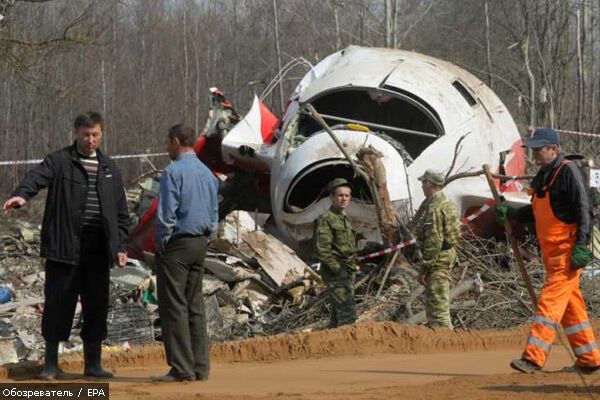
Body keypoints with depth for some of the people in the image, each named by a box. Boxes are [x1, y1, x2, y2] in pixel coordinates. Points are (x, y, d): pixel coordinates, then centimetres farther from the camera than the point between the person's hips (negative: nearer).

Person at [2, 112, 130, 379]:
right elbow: (37, 177, -20)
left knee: (96, 306, 6)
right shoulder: (59, 162, 0)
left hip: (98, 249, 4)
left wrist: (121, 246, 10)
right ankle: (51, 363, 9)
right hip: (64, 247, -4)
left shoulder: (109, 169, 15)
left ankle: (93, 363, 16)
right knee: (58, 304, 0)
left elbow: (121, 212, 18)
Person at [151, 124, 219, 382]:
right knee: (195, 306, 11)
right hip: (200, 245, 8)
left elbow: (167, 213, -16)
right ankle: (200, 367, 9)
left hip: (176, 244, -8)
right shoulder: (208, 174, 10)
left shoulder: (174, 172, -13)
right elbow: (215, 213, 15)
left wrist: (161, 244, -6)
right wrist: (205, 239, 18)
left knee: (174, 307, -5)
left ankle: (182, 368, -9)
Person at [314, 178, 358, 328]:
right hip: (334, 272, -9)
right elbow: (322, 250, -17)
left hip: (348, 272, 9)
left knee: (337, 315, 13)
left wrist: (353, 265, 15)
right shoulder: (325, 220, -11)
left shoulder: (345, 219, 17)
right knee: (348, 315, -17)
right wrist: (338, 270, -19)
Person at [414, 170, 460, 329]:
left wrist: (424, 268, -20)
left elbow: (433, 242, -23)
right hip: (448, 255, 11)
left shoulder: (435, 208, -19)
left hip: (438, 259, -11)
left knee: (437, 305, -10)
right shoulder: (446, 204, 13)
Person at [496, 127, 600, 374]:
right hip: (551, 251, 9)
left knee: (550, 300, -14)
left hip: (568, 250, -9)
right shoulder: (542, 177, 16)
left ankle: (534, 358, -20)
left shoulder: (568, 171, -11)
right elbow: (536, 212, 24)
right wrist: (510, 214, 9)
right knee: (570, 305, 12)